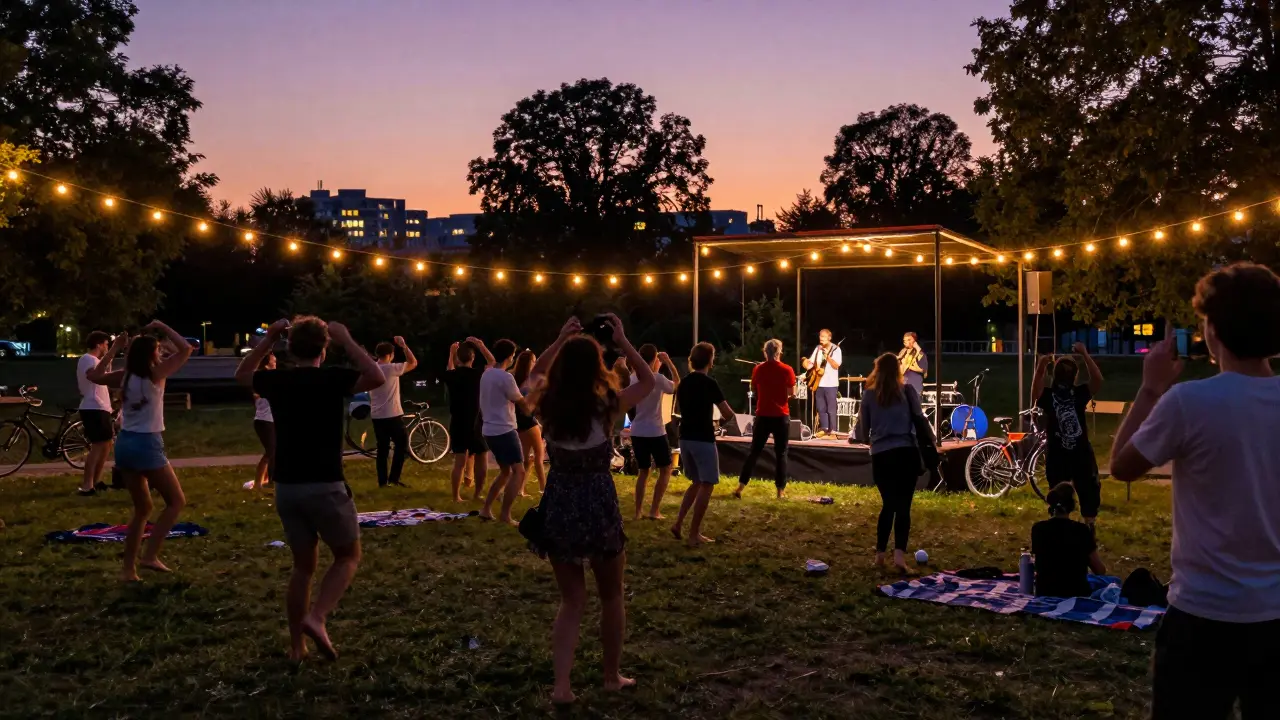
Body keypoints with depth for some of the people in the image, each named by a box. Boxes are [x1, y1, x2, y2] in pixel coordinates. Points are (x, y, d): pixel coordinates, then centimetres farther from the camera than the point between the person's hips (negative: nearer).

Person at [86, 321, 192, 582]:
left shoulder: (124, 377, 7)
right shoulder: (155, 375, -10)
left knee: (142, 508, 18)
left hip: (124, 444, 7)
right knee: (177, 501, 4)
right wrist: (162, 327, -1)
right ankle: (150, 556, -6)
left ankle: (129, 569, 17)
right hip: (147, 445, -7)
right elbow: (185, 349, -10)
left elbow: (94, 376, 24)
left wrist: (114, 348, 21)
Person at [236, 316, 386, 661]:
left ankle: (296, 646, 18)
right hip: (324, 486, -5)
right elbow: (377, 377, -19)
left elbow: (241, 374, 26)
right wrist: (346, 340, -12)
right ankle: (316, 618, -9)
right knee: (349, 555, 12)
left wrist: (268, 339, 20)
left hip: (286, 487, 5)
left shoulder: (276, 381, 6)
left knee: (303, 565, 17)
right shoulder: (332, 378, -9)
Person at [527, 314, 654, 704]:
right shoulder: (607, 405, -13)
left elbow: (536, 374, 19)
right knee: (612, 595, 19)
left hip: (559, 506, 3)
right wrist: (623, 342, 2)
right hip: (599, 507, -3)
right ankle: (613, 675, 31)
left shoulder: (548, 404, -6)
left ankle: (562, 684, 4)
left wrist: (560, 341, 11)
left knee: (571, 600, 15)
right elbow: (648, 382, 5)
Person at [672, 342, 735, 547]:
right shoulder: (709, 383, -14)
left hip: (685, 438, 7)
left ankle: (679, 523, 13)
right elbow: (728, 414, -15)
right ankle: (694, 535, 0)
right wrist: (726, 417, 8)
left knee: (696, 482, 21)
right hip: (703, 440, -7)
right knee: (707, 485, 1)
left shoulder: (683, 383, 8)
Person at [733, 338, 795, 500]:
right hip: (781, 416, -2)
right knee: (780, 453, 6)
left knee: (754, 451, 9)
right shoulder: (787, 370, -7)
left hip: (762, 416, 2)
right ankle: (781, 490, 7)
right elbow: (792, 393, -3)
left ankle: (741, 486, 5)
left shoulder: (758, 369, 0)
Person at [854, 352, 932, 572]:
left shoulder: (869, 395, 6)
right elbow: (920, 420, 0)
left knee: (888, 504, 15)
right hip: (906, 453, -2)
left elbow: (860, 432, 10)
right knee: (903, 506, 0)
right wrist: (932, 443, 11)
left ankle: (880, 554, 16)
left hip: (881, 455, 2)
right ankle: (899, 553, -15)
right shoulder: (907, 391, 3)